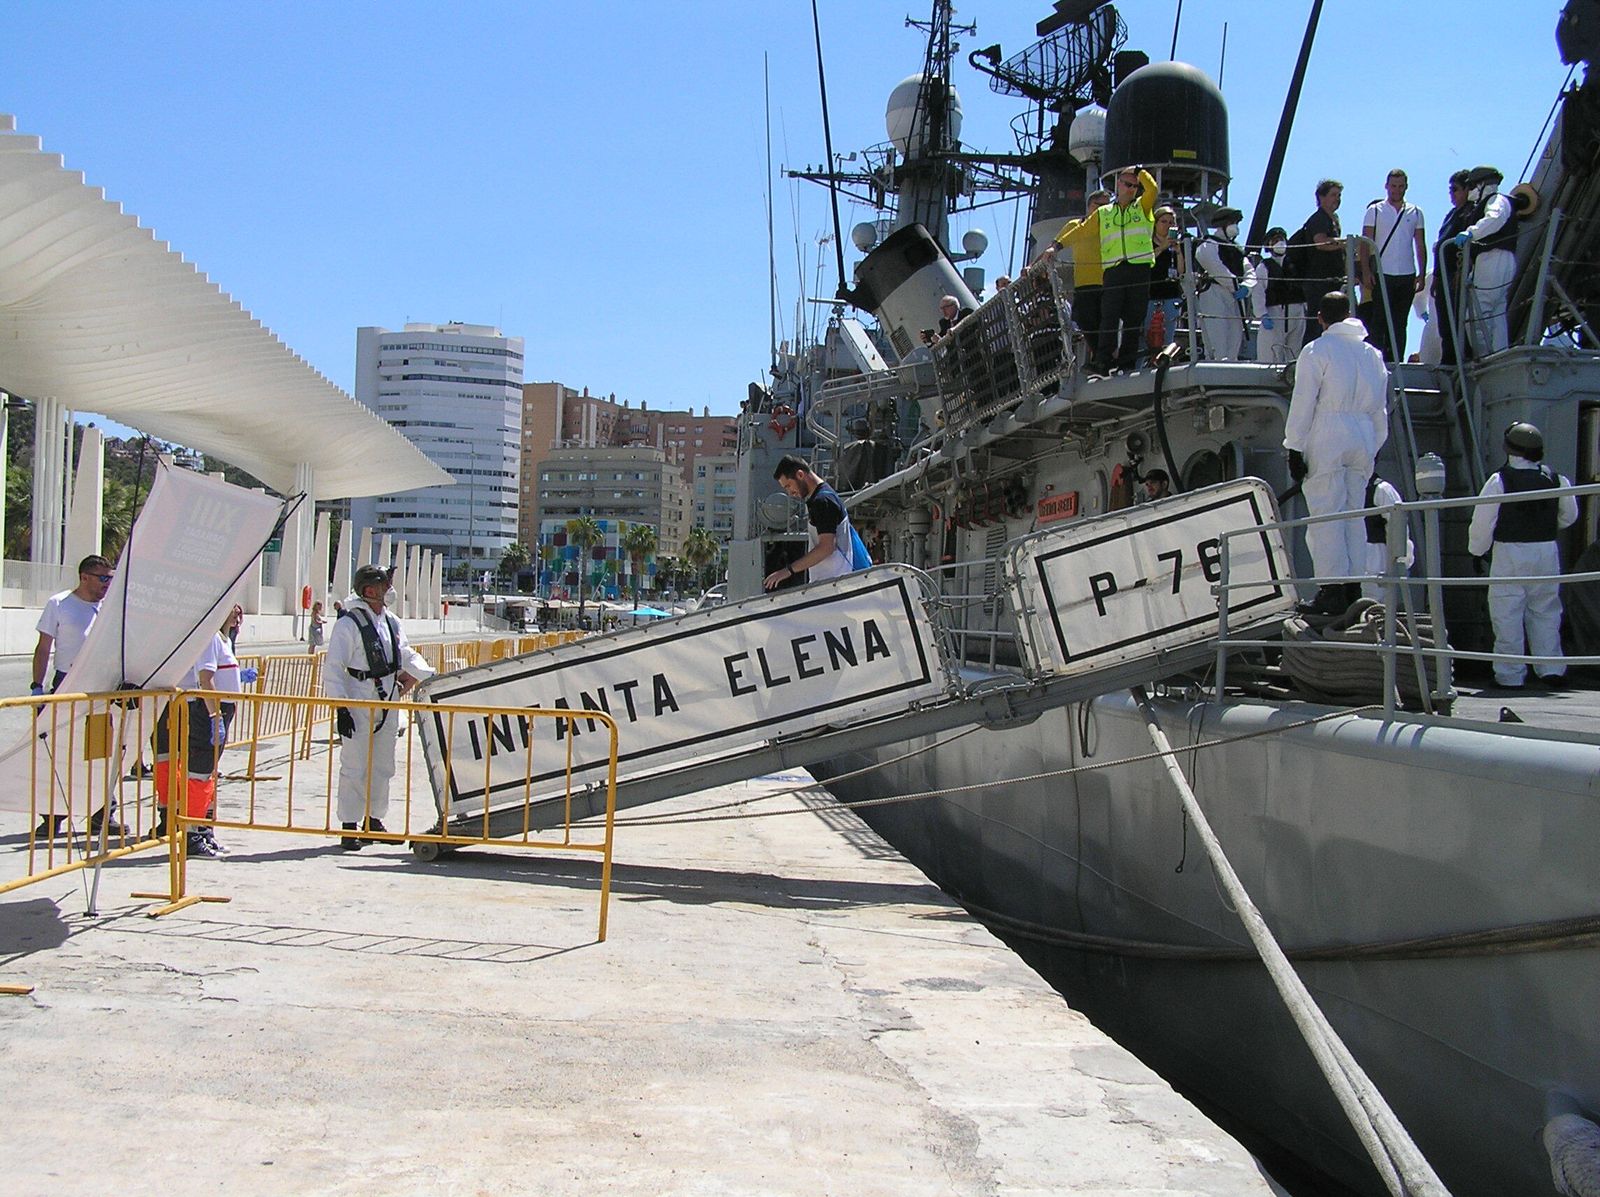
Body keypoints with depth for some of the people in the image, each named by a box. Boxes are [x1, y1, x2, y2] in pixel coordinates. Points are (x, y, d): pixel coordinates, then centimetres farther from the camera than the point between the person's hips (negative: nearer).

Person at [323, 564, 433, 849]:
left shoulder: (391, 622, 11)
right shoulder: (348, 624, -11)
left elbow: (407, 655, 18)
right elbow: (333, 668, -13)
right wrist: (341, 708, -19)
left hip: (388, 702, 7)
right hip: (359, 702, -7)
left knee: (383, 766, 14)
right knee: (355, 767, -4)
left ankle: (373, 819, 27)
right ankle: (349, 827, 4)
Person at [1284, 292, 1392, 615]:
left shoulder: (1316, 351, -3)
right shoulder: (1372, 353, 16)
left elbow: (1303, 404, -9)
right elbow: (1380, 410, 18)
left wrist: (1295, 449, -7)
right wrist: (1372, 450, 23)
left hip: (1326, 439, -6)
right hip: (1363, 440, 6)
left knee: (1327, 514, -6)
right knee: (1354, 514, 11)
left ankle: (1332, 590, -11)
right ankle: (1353, 588, 11)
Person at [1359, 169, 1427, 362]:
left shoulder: (1415, 212, 11)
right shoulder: (1374, 210, 4)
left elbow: (1420, 246, 12)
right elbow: (1365, 243, -1)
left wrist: (1422, 274, 3)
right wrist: (1366, 272, -11)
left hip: (1407, 276, 3)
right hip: (1381, 275, -3)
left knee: (1400, 323, 5)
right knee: (1379, 321, -5)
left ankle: (1396, 363, 8)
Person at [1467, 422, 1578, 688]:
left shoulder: (1500, 480, -11)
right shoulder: (1555, 479, 2)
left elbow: (1482, 521, -9)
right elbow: (1569, 516, 16)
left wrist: (1477, 548, 8)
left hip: (1509, 554, -4)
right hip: (1547, 552, 4)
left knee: (1507, 615, 2)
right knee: (1545, 611, 14)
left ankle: (1510, 674, 3)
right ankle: (1552, 669, 13)